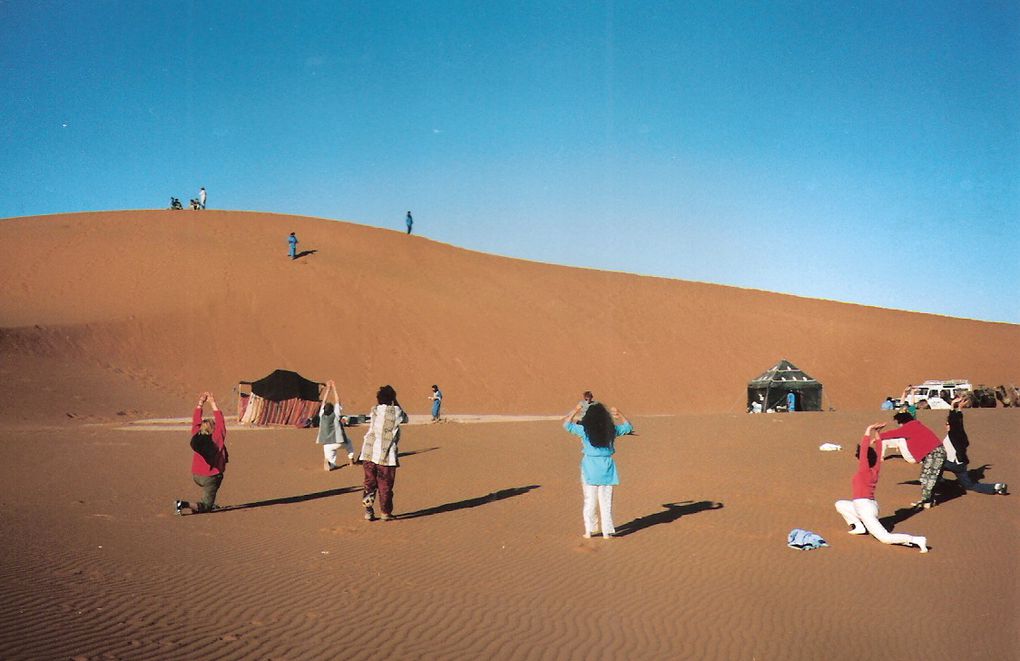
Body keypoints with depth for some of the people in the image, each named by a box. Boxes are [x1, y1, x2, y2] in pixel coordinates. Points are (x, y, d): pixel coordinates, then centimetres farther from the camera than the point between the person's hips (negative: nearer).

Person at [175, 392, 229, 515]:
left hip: (196, 476, 6)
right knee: (206, 506, 1)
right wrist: (213, 403, -13)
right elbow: (220, 422, -15)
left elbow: (196, 420, 5)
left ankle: (211, 504, 29)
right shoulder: (217, 439, -19)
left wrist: (200, 403, 3)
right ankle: (184, 504, -21)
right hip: (210, 477, -6)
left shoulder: (196, 436, -6)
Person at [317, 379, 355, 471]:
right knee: (348, 442, 33)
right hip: (338, 442, -2)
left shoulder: (322, 415, 1)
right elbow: (337, 401, 1)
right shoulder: (335, 415, -6)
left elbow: (324, 401, 10)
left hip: (327, 445, 2)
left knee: (332, 466, 5)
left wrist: (328, 388, 14)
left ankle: (327, 460, -29)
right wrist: (334, 387, 6)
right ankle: (351, 460, 22)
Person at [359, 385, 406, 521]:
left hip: (369, 453, 3)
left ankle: (368, 511, 8)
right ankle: (386, 513, 15)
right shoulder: (396, 411, -6)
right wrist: (396, 404, 15)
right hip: (386, 455, -3)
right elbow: (405, 419, 15)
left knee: (369, 483, 12)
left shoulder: (374, 410, 5)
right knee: (385, 485, 7)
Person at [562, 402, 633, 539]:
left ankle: (589, 530, 12)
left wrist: (575, 410, 11)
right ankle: (607, 531, 12)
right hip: (606, 467, 2)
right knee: (606, 501, 9)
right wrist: (619, 414, 18)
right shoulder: (612, 430, -1)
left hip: (590, 468, -2)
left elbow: (566, 424, 3)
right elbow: (629, 426, 16)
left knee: (589, 501, 9)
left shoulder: (584, 430, -8)